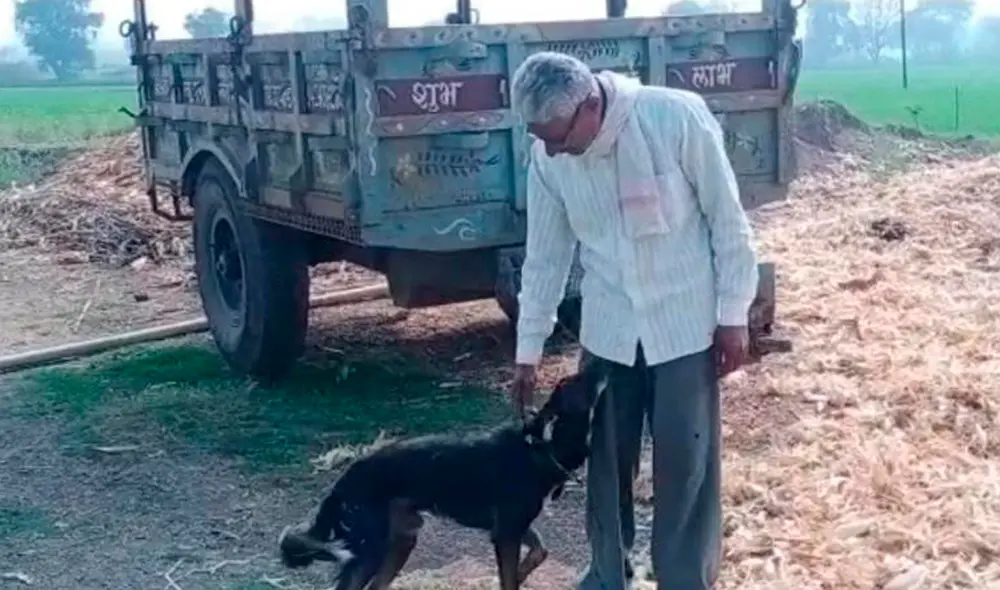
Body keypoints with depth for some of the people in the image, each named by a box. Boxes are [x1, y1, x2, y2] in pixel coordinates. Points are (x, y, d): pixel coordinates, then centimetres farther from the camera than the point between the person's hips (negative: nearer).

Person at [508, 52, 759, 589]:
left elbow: (728, 221, -10)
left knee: (686, 463, 3)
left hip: (685, 326, -3)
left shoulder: (678, 118, -20)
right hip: (606, 332, 4)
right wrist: (528, 350, 8)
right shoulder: (548, 158, -7)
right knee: (605, 457, 13)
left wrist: (733, 314, -8)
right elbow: (544, 256, 4)